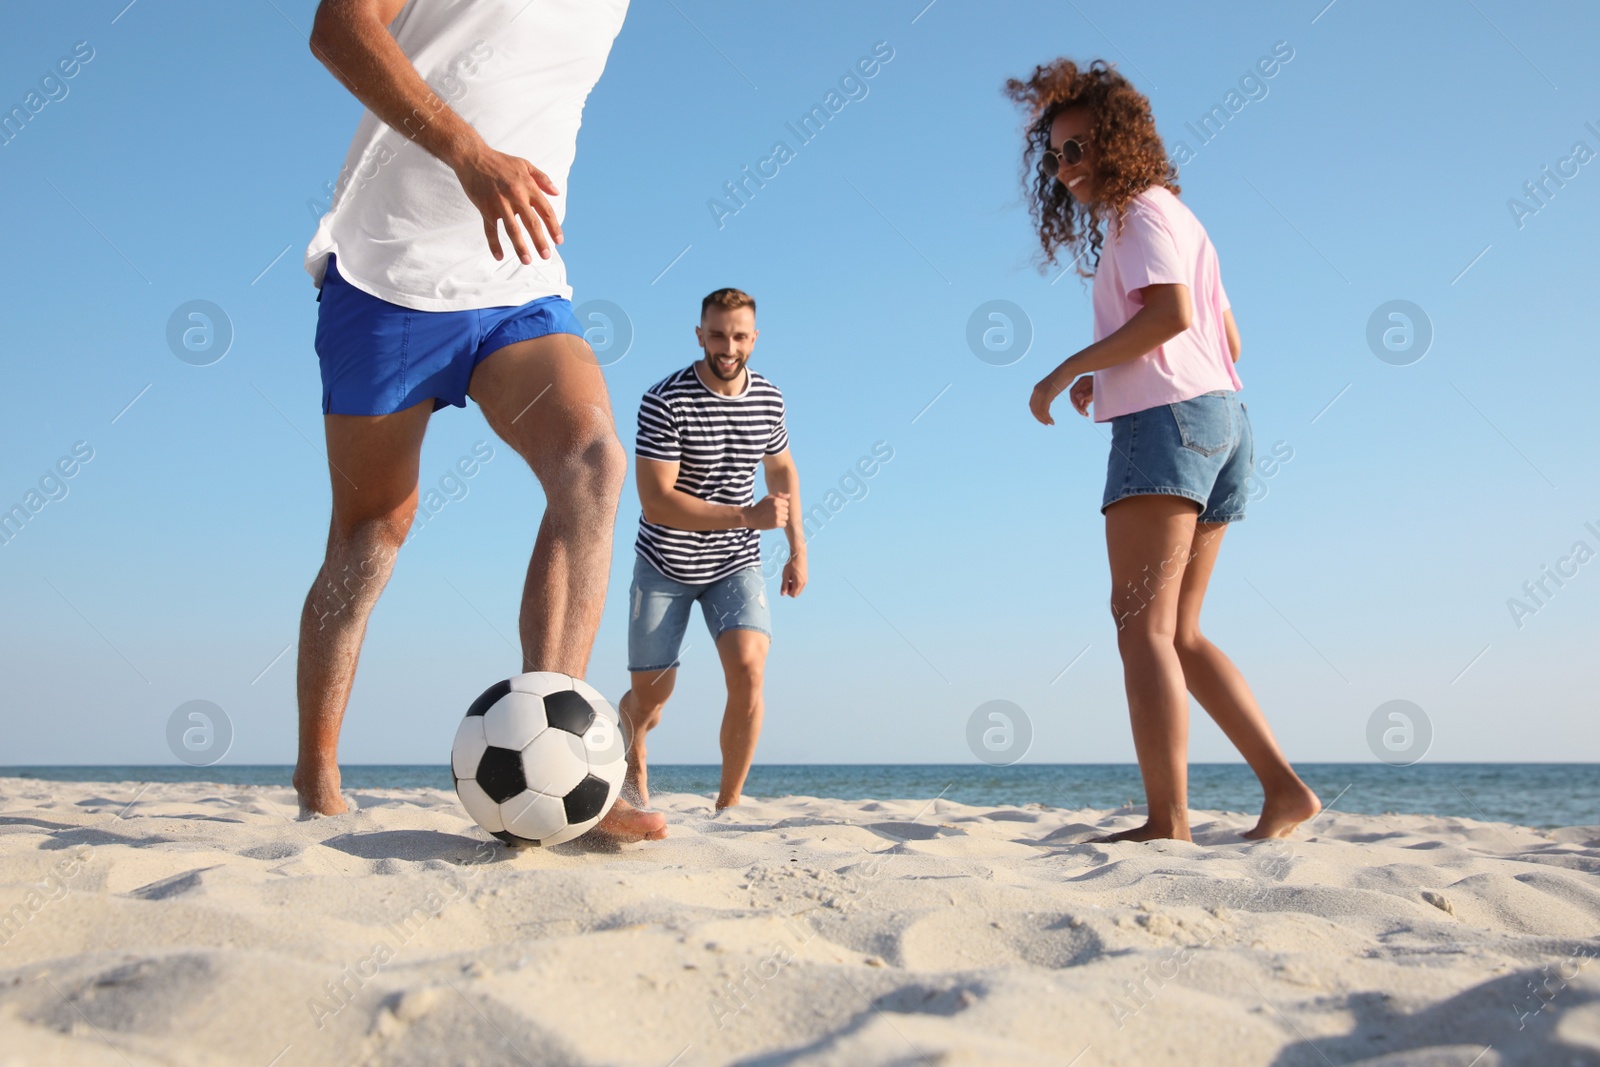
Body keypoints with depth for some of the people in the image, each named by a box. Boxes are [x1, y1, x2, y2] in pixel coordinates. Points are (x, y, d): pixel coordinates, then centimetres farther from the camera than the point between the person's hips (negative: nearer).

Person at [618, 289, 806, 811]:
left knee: (748, 669, -21)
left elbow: (781, 468, 17)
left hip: (735, 563, 3)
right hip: (665, 565, -2)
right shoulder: (664, 401, -20)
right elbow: (656, 501, -25)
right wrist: (747, 516, -31)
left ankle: (728, 804, -4)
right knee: (651, 695, 8)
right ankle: (633, 758, 46)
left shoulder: (769, 399, -3)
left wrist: (797, 545, 8)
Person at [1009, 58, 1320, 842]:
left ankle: (1167, 822, -18)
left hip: (1168, 417, -10)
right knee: (1177, 633, 9)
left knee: (1143, 625, -13)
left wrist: (1072, 367, -11)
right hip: (1222, 416, 10)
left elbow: (1171, 312, -18)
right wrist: (1109, 378, 19)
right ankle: (1284, 788, 3)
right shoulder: (1180, 219, 27)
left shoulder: (1142, 208, -1)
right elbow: (1228, 341, 24)